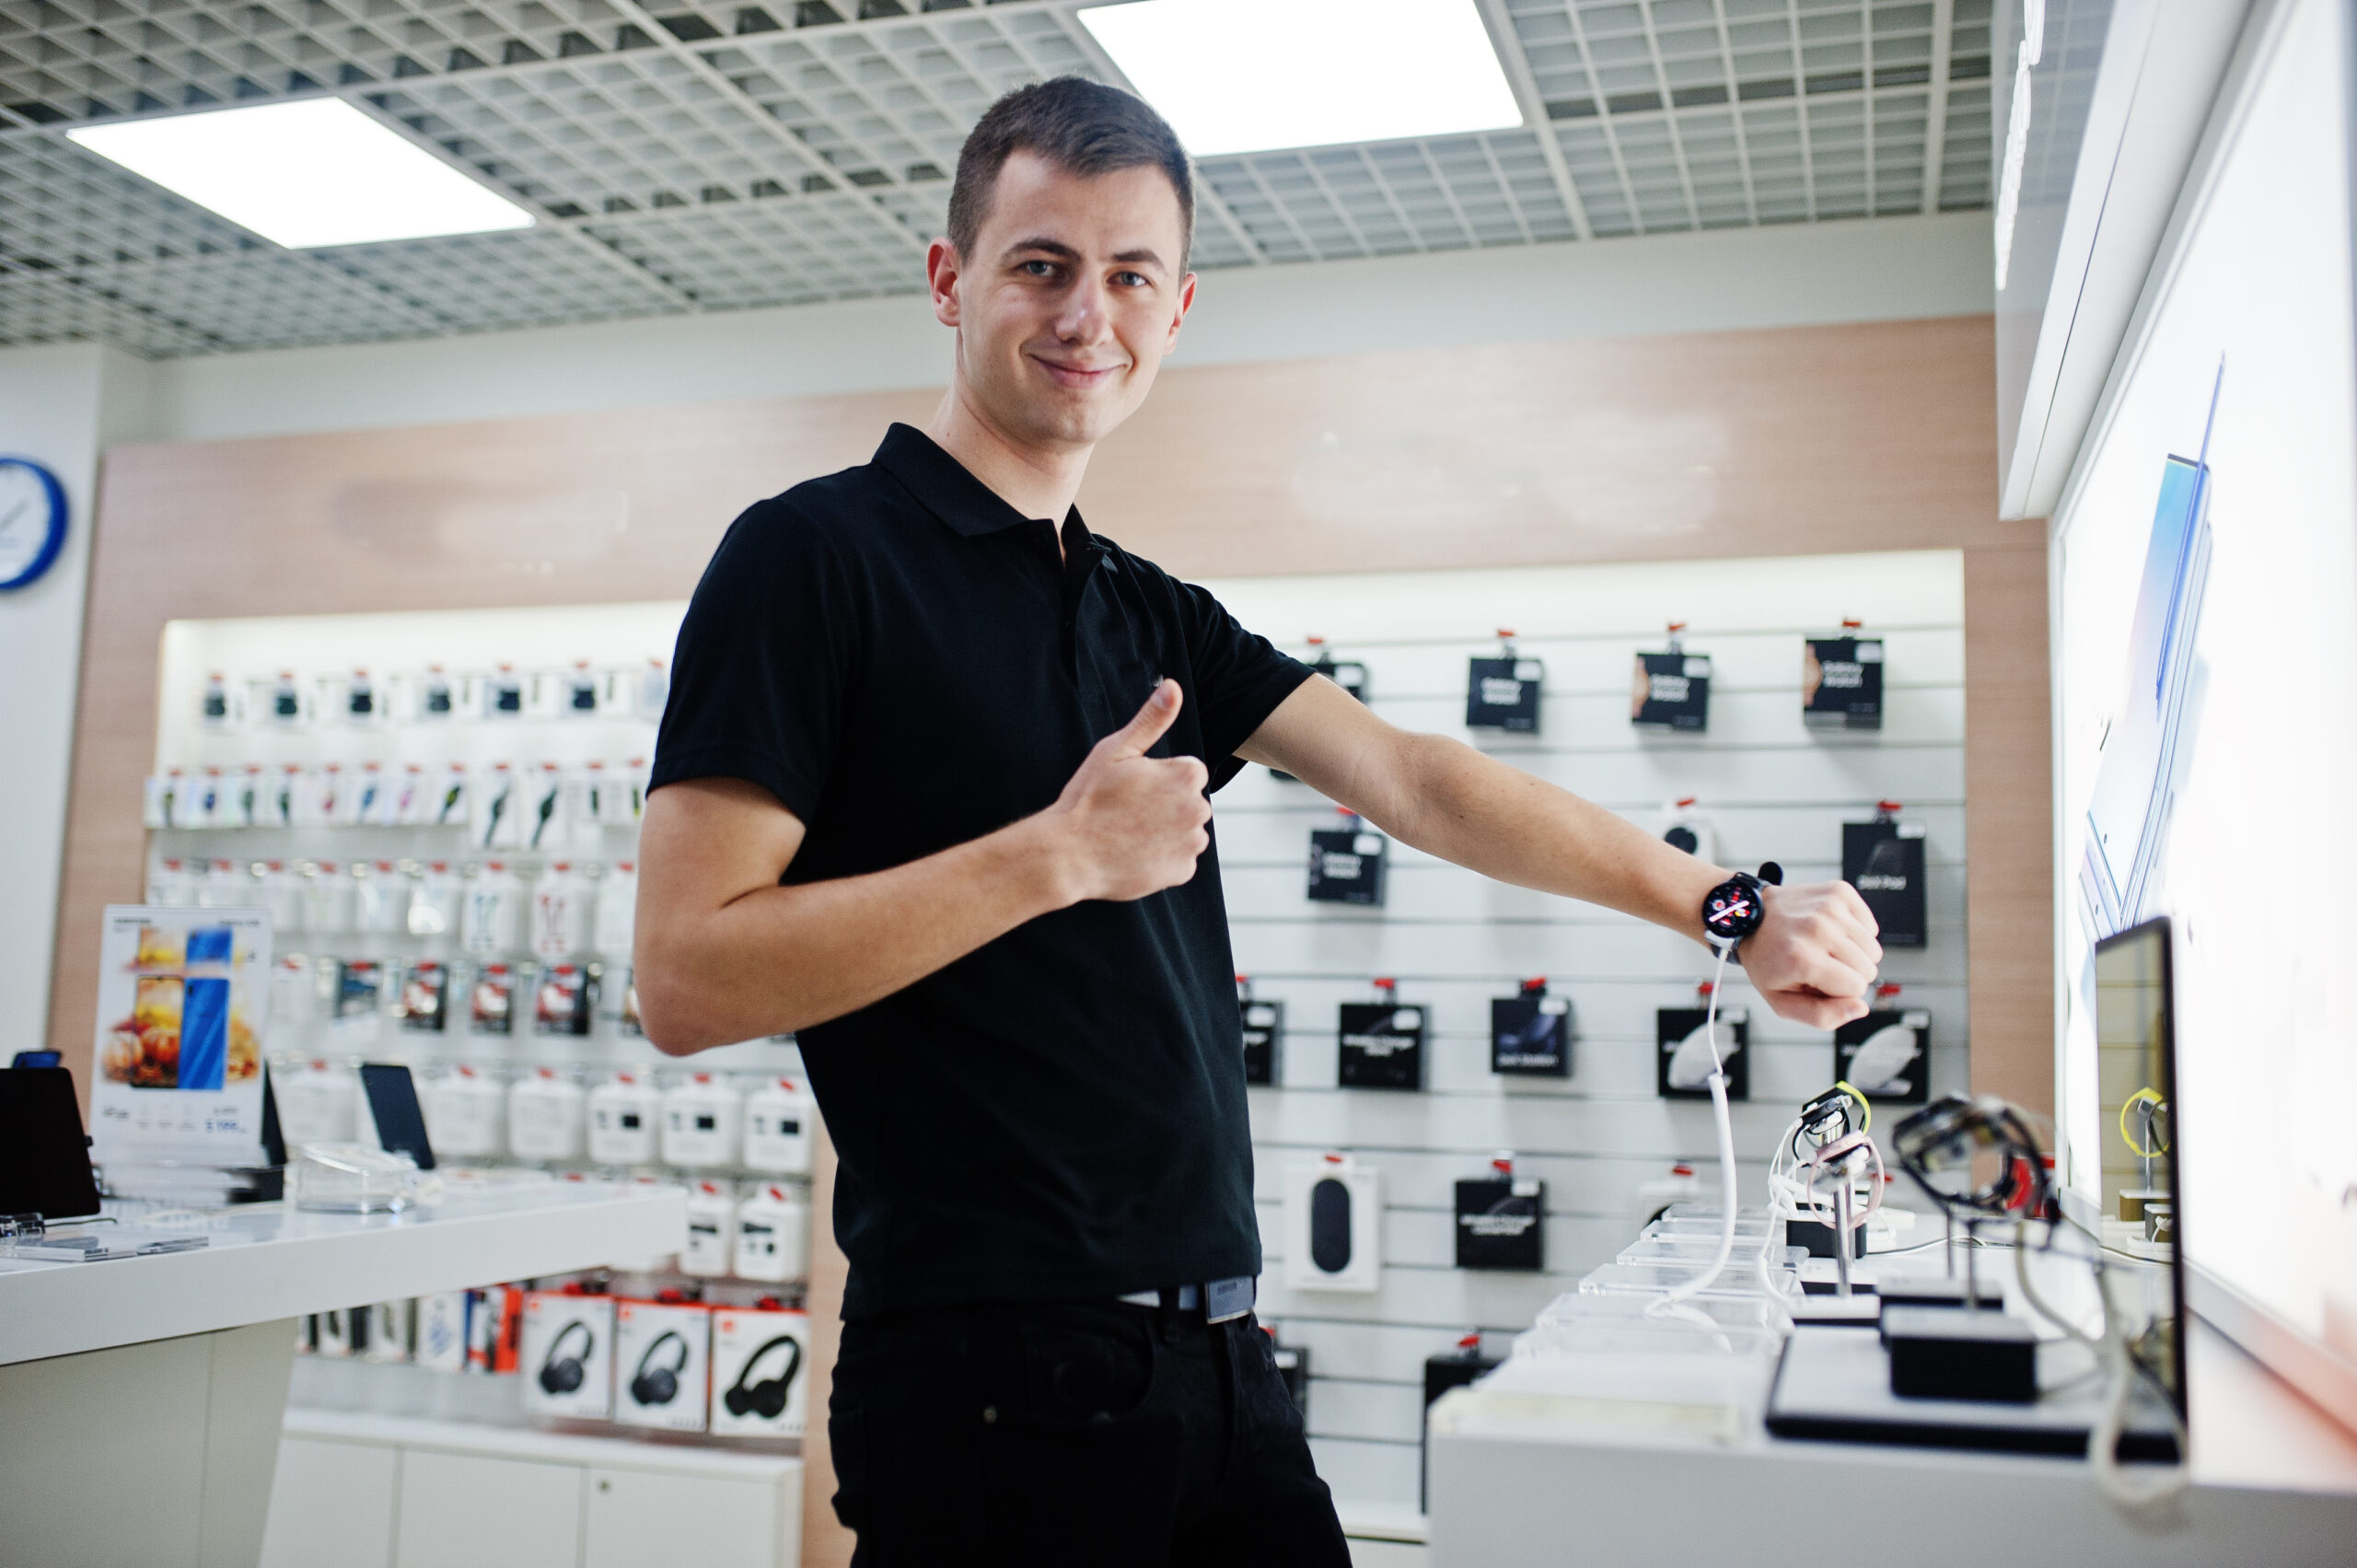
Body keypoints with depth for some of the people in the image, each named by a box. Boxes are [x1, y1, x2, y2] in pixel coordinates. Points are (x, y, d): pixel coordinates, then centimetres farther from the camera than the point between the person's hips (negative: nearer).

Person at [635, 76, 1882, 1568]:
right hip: (995, 1381, -6)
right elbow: (687, 975, -15)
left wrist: (1724, 904, 0)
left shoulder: (1156, 619, 15)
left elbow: (1418, 782, 8)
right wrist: (1060, 854, -16)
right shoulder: (817, 558, -7)